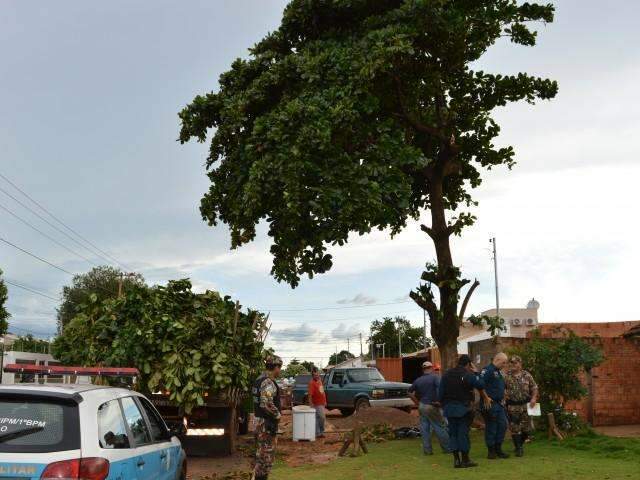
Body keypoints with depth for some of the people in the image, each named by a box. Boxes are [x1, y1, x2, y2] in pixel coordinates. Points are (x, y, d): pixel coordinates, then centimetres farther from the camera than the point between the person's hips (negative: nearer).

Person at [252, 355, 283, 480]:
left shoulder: (260, 380, 11)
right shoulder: (268, 383, -20)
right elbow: (267, 404, -30)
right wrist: (277, 415, -14)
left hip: (259, 421, 10)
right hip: (267, 424, -10)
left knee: (261, 453, 18)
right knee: (266, 455, -3)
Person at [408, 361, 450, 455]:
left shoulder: (418, 380, 10)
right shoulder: (435, 377, -8)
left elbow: (410, 392, 14)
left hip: (421, 406, 6)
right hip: (431, 406, -6)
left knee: (424, 428, 8)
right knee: (440, 427, 4)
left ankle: (427, 449, 11)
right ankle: (447, 448, 11)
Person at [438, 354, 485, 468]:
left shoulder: (446, 374, 10)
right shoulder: (468, 375, -9)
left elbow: (440, 392, 9)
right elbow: (481, 386, -8)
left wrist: (443, 405, 16)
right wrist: (476, 373, 4)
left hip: (449, 408, 5)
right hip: (463, 408, -5)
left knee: (453, 432, 9)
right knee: (463, 432, 0)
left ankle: (456, 459, 11)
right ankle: (465, 460, 4)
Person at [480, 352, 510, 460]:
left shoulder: (499, 372, 18)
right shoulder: (487, 370, -13)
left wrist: (503, 398, 18)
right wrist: (486, 398, -21)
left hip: (499, 404, 9)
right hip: (490, 404, -9)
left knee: (502, 425, 9)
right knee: (491, 428, -2)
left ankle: (498, 449, 19)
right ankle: (491, 451, 7)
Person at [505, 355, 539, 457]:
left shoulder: (526, 375, 3)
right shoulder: (506, 376, -2)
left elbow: (534, 387, 9)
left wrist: (534, 398, -5)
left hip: (525, 405, 2)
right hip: (512, 406, -2)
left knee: (526, 428, 7)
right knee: (515, 428, -3)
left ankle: (520, 444, 31)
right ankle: (519, 448, 7)